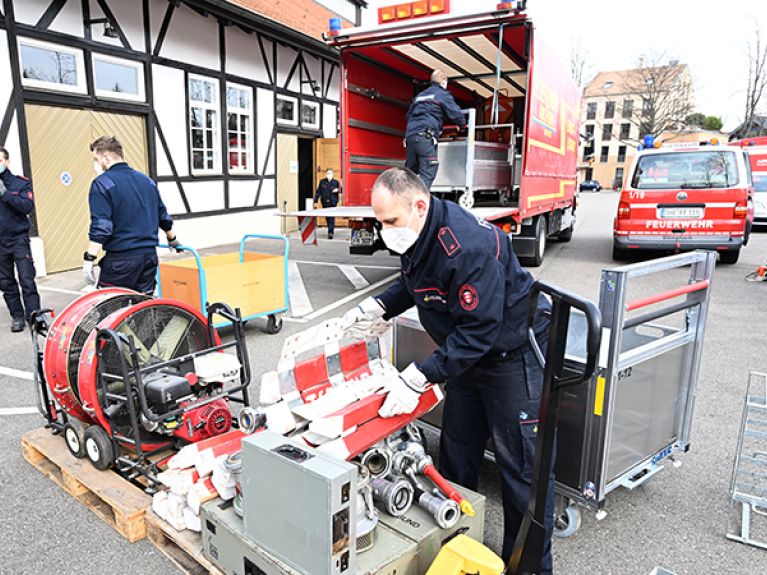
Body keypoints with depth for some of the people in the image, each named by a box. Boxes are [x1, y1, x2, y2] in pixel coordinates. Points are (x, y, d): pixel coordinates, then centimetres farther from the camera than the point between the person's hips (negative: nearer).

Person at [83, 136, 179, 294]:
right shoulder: (147, 180, 12)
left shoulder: (102, 183, -8)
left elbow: (100, 227, -17)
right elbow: (163, 217, 19)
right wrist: (172, 240, 34)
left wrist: (89, 259, -15)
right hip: (149, 255, 6)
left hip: (120, 258, -6)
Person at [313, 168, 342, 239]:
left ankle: (330, 232, -13)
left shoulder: (336, 182, 2)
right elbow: (318, 192, 3)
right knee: (327, 217, 9)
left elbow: (340, 190, 11)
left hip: (333, 202, -2)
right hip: (325, 203, 2)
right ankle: (332, 230, 25)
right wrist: (315, 201, -1)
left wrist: (337, 190, -12)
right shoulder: (322, 182, 3)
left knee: (332, 218, -10)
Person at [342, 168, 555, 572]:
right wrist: (376, 307, -2)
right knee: (456, 450, 18)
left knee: (521, 464, 2)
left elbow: (478, 329, -32)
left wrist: (419, 377, -33)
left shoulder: (468, 246, -34)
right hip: (468, 352, 9)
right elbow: (413, 285, 14)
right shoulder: (416, 235, -4)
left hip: (513, 353, -9)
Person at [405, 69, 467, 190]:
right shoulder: (443, 95, 7)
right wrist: (462, 124, 20)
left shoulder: (420, 95, 27)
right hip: (426, 136, -7)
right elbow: (456, 114, -1)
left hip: (410, 135, 7)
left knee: (410, 171, 13)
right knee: (427, 173, -9)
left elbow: (408, 115, 32)